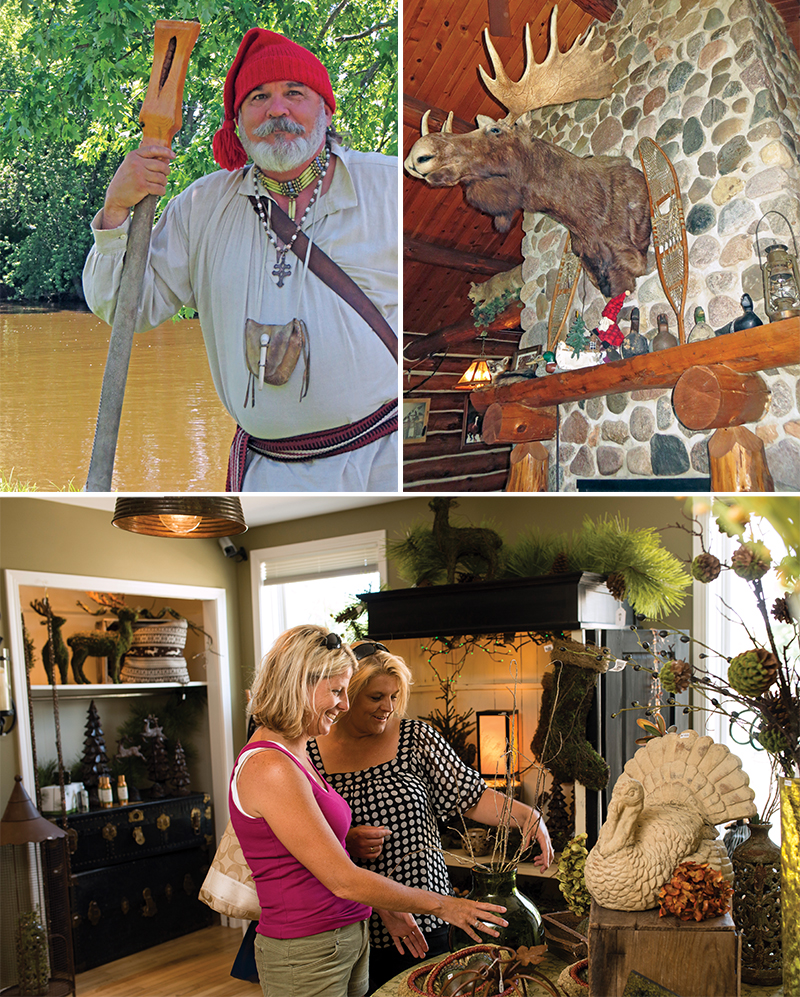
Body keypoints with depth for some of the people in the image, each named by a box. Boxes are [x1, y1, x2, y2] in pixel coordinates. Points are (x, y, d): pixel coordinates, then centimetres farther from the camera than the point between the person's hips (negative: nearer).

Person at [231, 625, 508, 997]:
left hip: (347, 937, 9)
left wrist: (389, 908, 10)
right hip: (305, 958, -9)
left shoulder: (294, 756, 9)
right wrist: (441, 905, -13)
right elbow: (342, 879, -22)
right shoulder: (270, 770, -23)